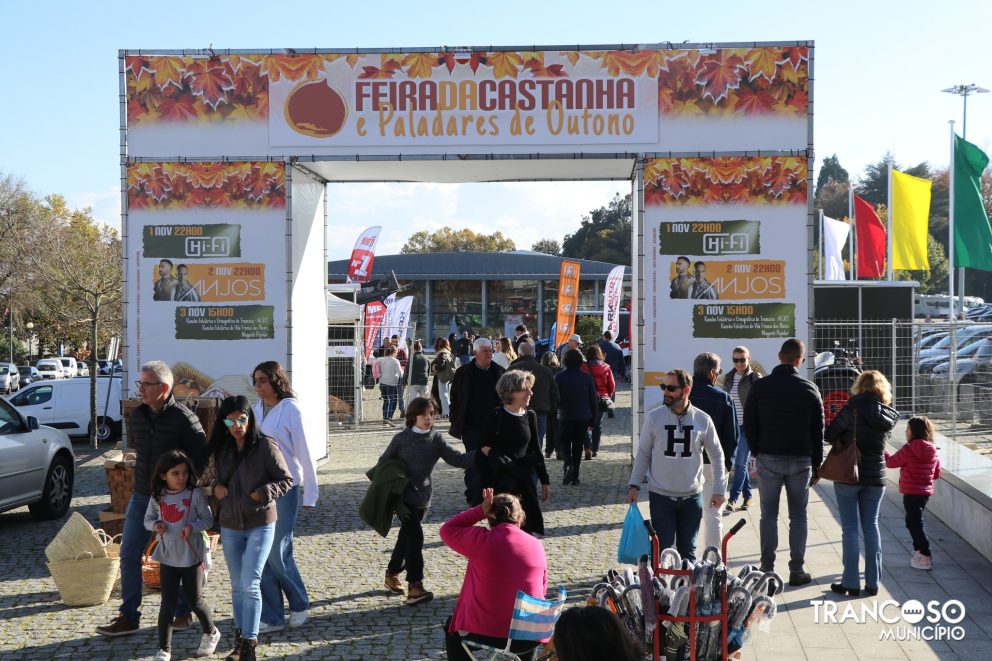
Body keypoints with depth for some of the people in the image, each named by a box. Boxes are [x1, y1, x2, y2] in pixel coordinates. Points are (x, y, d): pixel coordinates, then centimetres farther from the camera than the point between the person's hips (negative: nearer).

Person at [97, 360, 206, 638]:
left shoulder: (183, 418, -16)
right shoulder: (137, 415, 3)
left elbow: (202, 457, -11)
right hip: (142, 497, 6)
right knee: (129, 555, 3)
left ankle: (183, 612, 22)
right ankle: (128, 617, 11)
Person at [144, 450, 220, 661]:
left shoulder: (195, 494, -11)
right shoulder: (157, 497, -2)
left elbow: (208, 519, -5)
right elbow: (148, 518, 11)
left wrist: (192, 526, -24)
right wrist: (155, 524, -11)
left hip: (192, 556, -2)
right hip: (167, 557, 2)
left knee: (195, 601, 11)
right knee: (168, 604, 3)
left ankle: (211, 634, 37)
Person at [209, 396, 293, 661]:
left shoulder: (265, 446, -13)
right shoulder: (221, 450, 3)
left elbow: (286, 480, -8)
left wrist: (262, 494, -22)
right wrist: (216, 486, -3)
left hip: (260, 524, -5)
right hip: (230, 526, 5)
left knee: (250, 584, -8)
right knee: (238, 586, 14)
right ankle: (240, 637, 27)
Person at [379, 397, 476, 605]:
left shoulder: (436, 439, 1)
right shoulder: (401, 439, -7)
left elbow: (457, 459, -6)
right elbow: (384, 462, 3)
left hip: (423, 496, 4)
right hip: (403, 495, -4)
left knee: (406, 537, 16)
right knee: (415, 535, -17)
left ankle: (392, 574, 36)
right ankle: (415, 586, -20)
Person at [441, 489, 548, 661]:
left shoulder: (482, 540, -9)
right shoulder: (537, 545, 2)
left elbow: (447, 529, 7)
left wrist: (480, 511, 5)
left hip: (485, 633, -3)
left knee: (452, 627, 29)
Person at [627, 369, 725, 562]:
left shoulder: (702, 420, -2)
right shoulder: (654, 417, -4)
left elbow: (717, 455, 6)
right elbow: (643, 454, 3)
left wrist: (718, 490, 3)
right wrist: (634, 485, -3)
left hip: (692, 496, 1)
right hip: (660, 495, -1)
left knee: (688, 550, 11)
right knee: (661, 549, 0)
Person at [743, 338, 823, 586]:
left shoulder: (760, 386, -2)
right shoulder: (809, 389, -1)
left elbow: (749, 425, 1)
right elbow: (818, 431, 2)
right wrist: (817, 466, 9)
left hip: (768, 459, 0)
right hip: (801, 460, 0)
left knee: (769, 515, 6)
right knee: (798, 515, 6)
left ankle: (767, 569, 6)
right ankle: (796, 570, 7)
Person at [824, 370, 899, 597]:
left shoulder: (854, 407, -12)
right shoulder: (889, 416, 1)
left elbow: (830, 435, -10)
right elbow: (880, 440, 11)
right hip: (875, 477, 4)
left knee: (850, 529, 2)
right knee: (871, 527, 12)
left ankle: (851, 582, 5)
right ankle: (873, 582, 14)